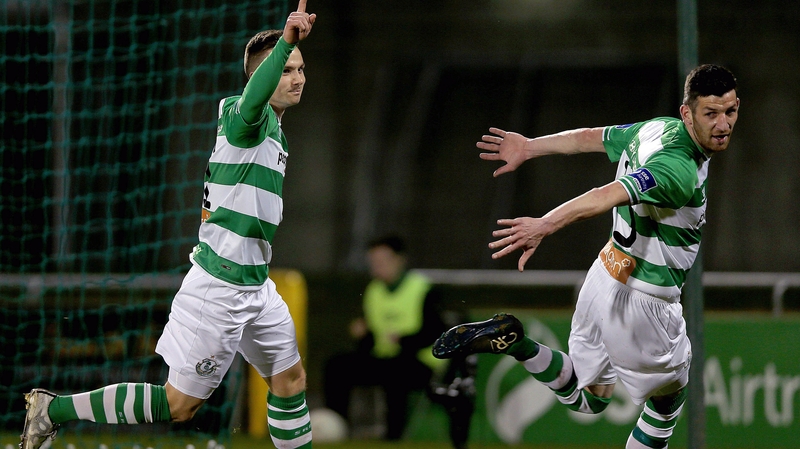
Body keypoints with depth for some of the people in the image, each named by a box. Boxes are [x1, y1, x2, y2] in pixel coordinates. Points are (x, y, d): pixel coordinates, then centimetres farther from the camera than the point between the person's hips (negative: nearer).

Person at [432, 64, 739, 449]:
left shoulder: (658, 129, 1)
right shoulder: (680, 170, -27)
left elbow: (591, 137, 14)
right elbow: (607, 196, -41)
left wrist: (530, 147, 26)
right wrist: (546, 225, -54)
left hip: (606, 277, 8)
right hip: (641, 302, -8)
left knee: (587, 400, 24)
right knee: (670, 394, 19)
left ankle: (511, 340, 5)